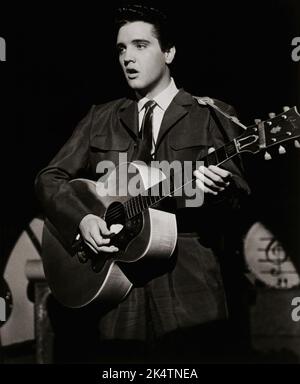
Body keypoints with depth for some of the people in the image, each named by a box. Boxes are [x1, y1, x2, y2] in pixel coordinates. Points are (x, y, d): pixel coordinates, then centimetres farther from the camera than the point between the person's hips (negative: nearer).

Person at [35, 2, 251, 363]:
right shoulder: (100, 119, 13)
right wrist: (81, 219, -9)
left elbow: (238, 190, 1)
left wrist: (219, 188, -23)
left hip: (189, 288, -2)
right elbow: (49, 177, 10)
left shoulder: (212, 115, 6)